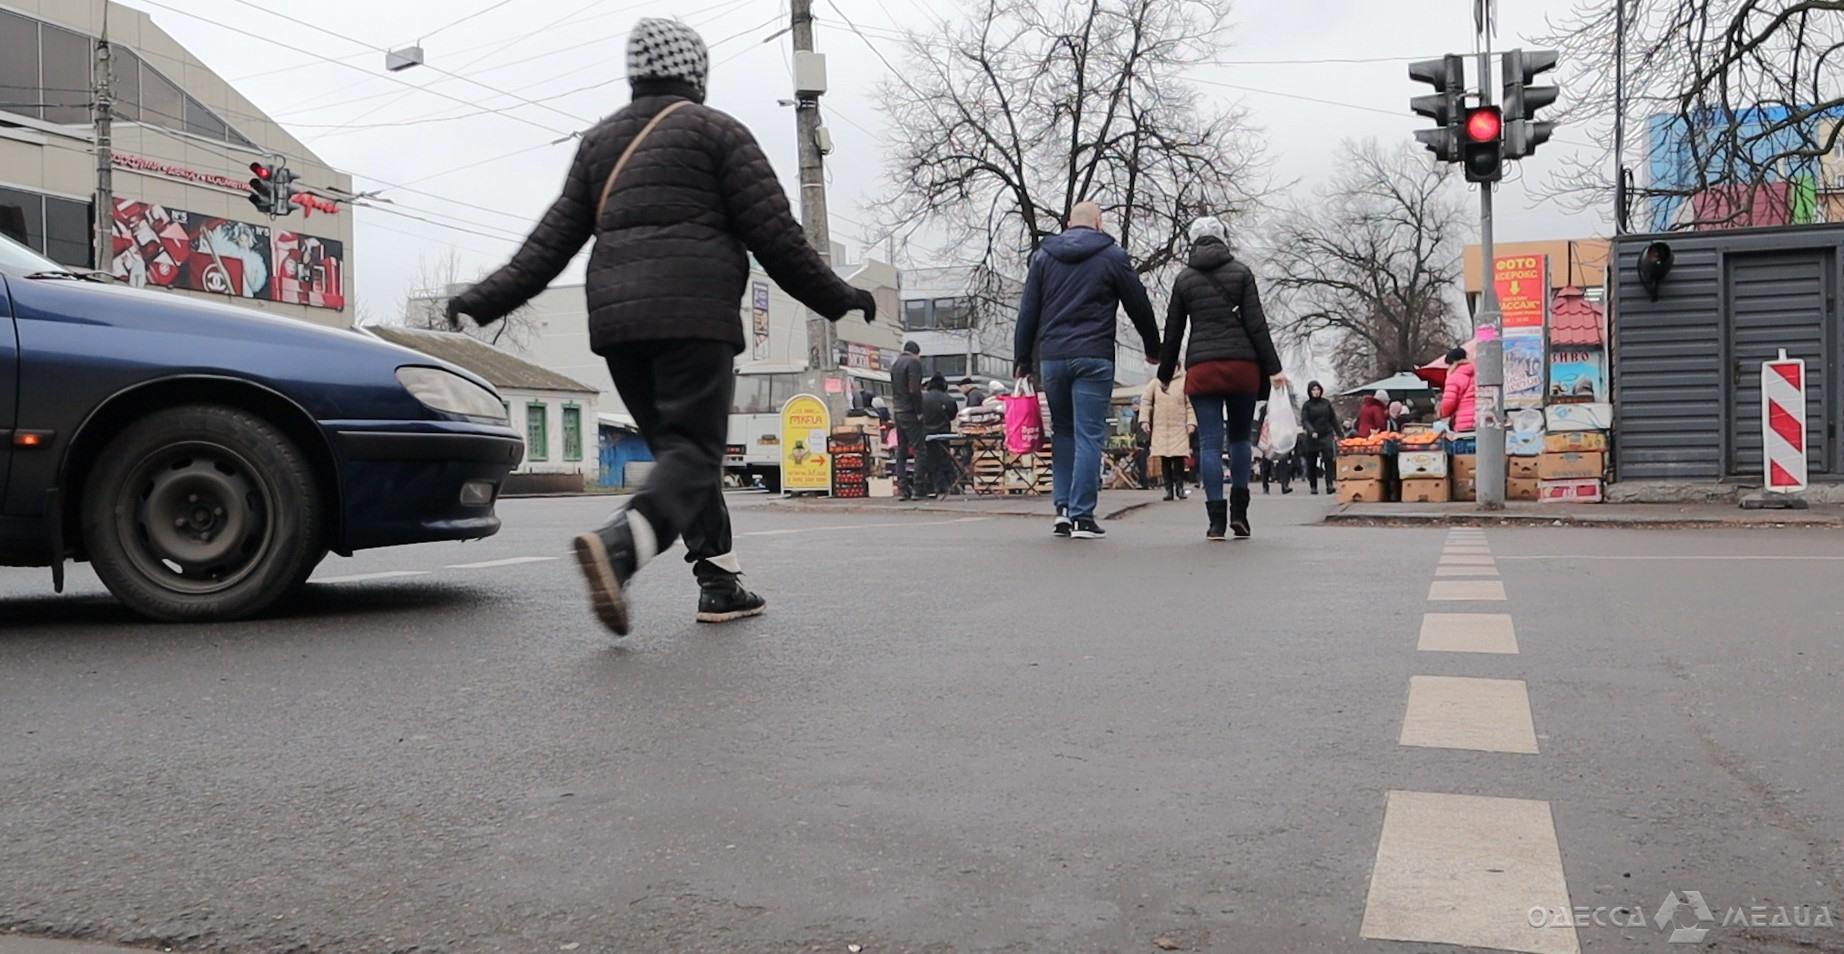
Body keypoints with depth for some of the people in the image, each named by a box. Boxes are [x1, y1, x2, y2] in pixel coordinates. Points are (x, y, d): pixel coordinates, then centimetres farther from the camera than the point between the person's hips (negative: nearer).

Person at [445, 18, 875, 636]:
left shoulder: (601, 140, 21)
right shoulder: (716, 131, 6)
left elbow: (553, 239, 13)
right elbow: (774, 234, 0)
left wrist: (484, 301, 17)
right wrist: (838, 300, 7)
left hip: (616, 318, 6)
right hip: (693, 313, -5)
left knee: (676, 447, 13)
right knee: (694, 451, -9)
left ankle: (720, 583, 10)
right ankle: (619, 545, -35)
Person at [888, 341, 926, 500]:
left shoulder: (895, 364, 17)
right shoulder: (913, 362, -8)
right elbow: (914, 390, -18)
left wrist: (894, 410, 14)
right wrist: (919, 412, -13)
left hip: (897, 412, 8)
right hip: (909, 412, -8)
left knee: (901, 450, 10)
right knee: (919, 449, -8)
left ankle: (903, 488, 10)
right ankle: (917, 488, -14)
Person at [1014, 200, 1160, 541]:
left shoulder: (1043, 256, 12)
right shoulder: (1112, 256, 4)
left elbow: (1028, 312, 9)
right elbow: (1139, 306, 8)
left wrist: (1023, 360, 11)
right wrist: (1153, 349, 21)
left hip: (1051, 358, 3)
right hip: (1093, 358, -3)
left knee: (1062, 433, 14)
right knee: (1088, 436, -2)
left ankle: (1063, 509, 8)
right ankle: (1082, 516, -5)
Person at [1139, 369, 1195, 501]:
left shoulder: (1184, 382, 4)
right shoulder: (1155, 383, 8)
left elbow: (1190, 405, 2)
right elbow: (1145, 401, 8)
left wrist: (1191, 422, -7)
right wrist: (1144, 420, -2)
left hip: (1180, 429, -1)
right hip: (1160, 428, 2)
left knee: (1179, 459, -7)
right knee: (1164, 460, 1)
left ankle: (1179, 487, 4)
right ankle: (1168, 489, 5)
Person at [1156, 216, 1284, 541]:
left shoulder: (1184, 279, 9)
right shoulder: (1241, 272, 5)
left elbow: (1173, 331, 11)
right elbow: (1256, 324, -1)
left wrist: (1165, 374, 22)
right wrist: (1273, 367, 0)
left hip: (1202, 368, 0)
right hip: (1242, 365, 0)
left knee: (1209, 442, 0)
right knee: (1240, 437, 14)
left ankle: (1216, 520, -5)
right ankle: (1239, 511, 10)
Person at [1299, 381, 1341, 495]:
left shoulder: (1326, 403, 10)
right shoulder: (1307, 405, 3)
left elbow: (1333, 419, 15)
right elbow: (1304, 421, -8)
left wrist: (1340, 434, 14)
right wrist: (1312, 431, -24)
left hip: (1327, 436, 0)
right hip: (1312, 438, 0)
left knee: (1329, 460, -16)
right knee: (1311, 463, 4)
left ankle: (1329, 485, -20)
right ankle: (1313, 487, 16)